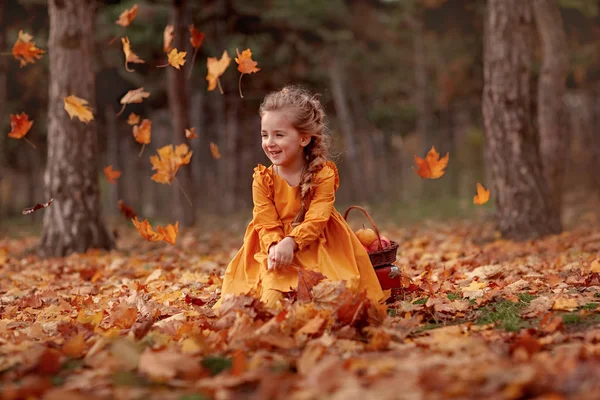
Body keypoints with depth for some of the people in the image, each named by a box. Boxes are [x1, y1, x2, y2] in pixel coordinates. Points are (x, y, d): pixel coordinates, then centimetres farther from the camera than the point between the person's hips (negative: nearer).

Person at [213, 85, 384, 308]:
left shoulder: (323, 175, -6)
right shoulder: (262, 179, 0)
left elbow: (316, 220, -16)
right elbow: (267, 225, -7)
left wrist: (290, 242, -34)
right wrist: (274, 246, -30)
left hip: (314, 246, -1)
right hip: (275, 246, 1)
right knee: (273, 275, -27)